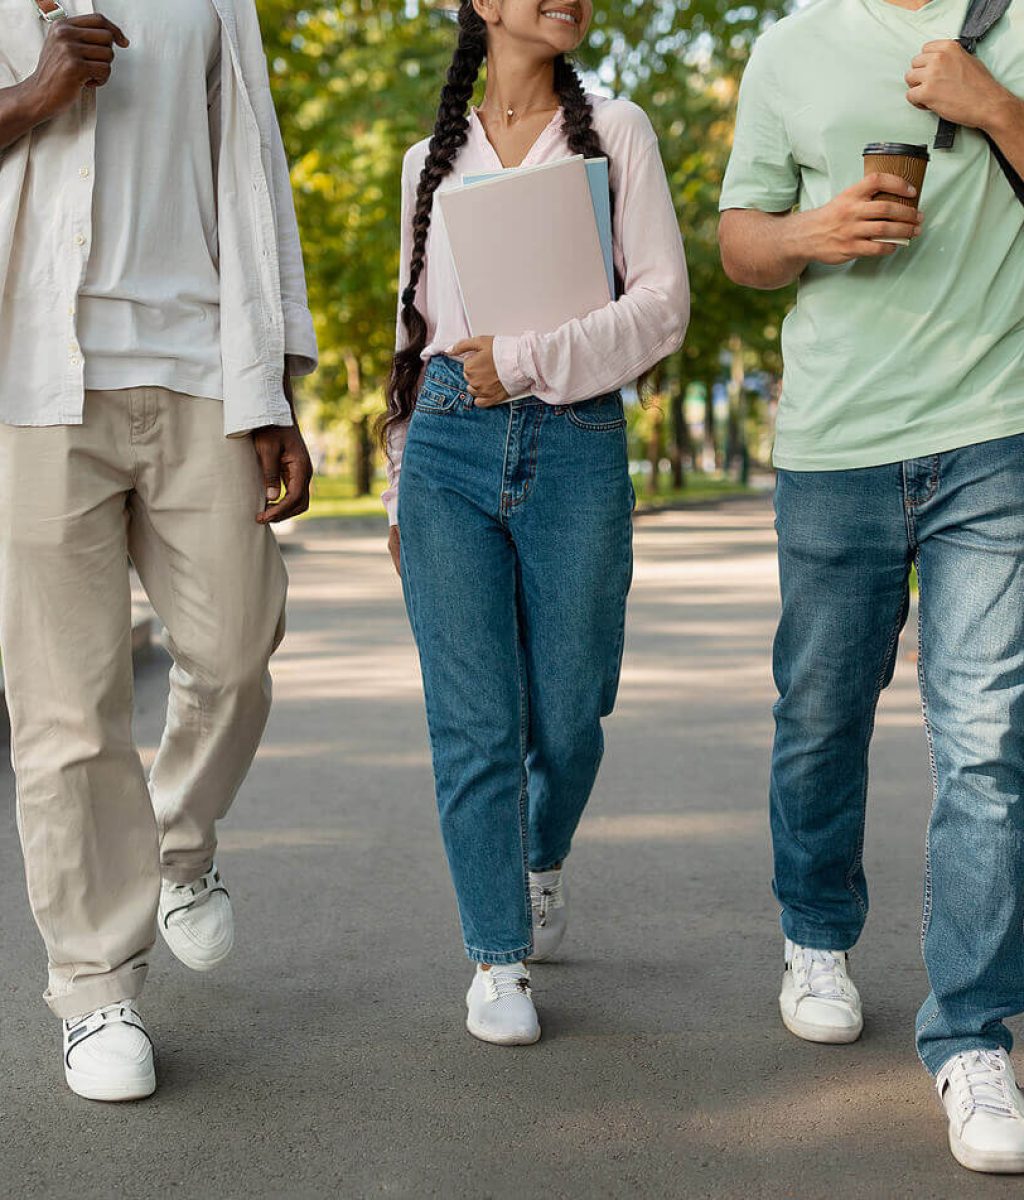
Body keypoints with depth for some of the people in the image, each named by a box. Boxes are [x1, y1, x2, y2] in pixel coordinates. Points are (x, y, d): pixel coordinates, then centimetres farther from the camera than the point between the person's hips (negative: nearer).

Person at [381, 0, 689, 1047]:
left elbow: (663, 303, 0)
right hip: (450, 449, 1)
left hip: (575, 450, -1)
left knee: (565, 717, 5)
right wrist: (401, 488, 16)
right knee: (473, 720, -3)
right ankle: (497, 956, 10)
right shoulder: (432, 159, 16)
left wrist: (531, 362, -11)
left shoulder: (615, 131, 9)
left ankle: (543, 856, 37)